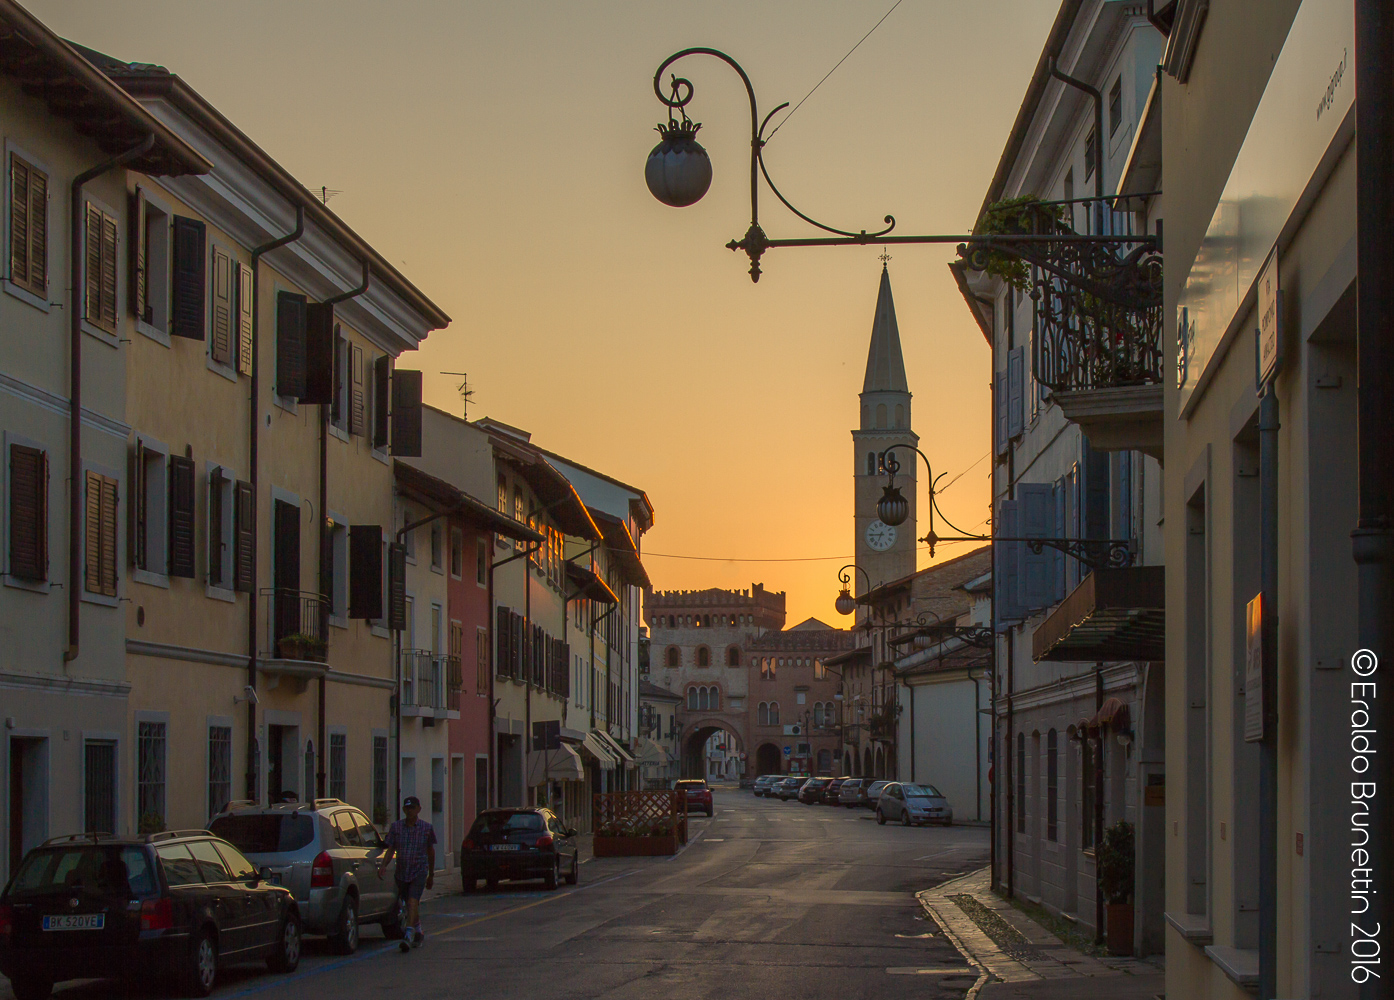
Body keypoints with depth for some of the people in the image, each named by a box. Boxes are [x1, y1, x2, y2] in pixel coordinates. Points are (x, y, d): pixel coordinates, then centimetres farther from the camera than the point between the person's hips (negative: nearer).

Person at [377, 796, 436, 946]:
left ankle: (409, 933, -29)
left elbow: (431, 852, 11)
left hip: (419, 871, -3)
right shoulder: (396, 827, 5)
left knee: (413, 901, -20)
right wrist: (383, 865, -16)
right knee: (410, 904, 13)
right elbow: (390, 850, 3)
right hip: (402, 871, 3)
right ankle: (418, 932, 33)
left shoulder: (427, 828, 2)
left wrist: (431, 875, 15)